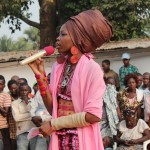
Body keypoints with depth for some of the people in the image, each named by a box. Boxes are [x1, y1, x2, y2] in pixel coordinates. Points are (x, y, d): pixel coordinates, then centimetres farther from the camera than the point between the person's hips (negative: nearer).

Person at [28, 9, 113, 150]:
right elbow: (52, 107, 4)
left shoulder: (92, 69, -13)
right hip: (59, 138, 5)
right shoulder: (58, 66, 3)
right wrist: (40, 75, -4)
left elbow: (93, 115, -18)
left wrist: (53, 124, -12)